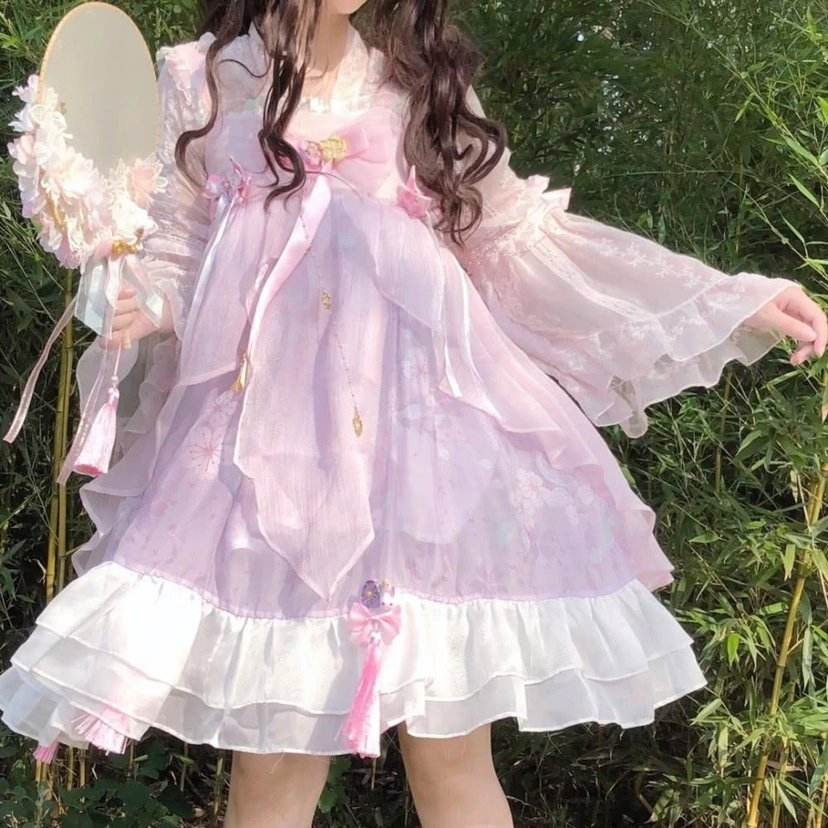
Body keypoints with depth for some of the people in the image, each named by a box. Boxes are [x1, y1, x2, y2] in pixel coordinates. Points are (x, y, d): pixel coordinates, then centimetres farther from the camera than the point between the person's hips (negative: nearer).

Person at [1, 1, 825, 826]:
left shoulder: (424, 83, 11)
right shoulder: (200, 79, 7)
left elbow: (519, 238, 14)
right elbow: (175, 251, 12)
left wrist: (732, 301, 11)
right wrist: (140, 307, -14)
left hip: (420, 433, 1)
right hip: (270, 440, -1)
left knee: (453, 754, 3)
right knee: (274, 760, 0)